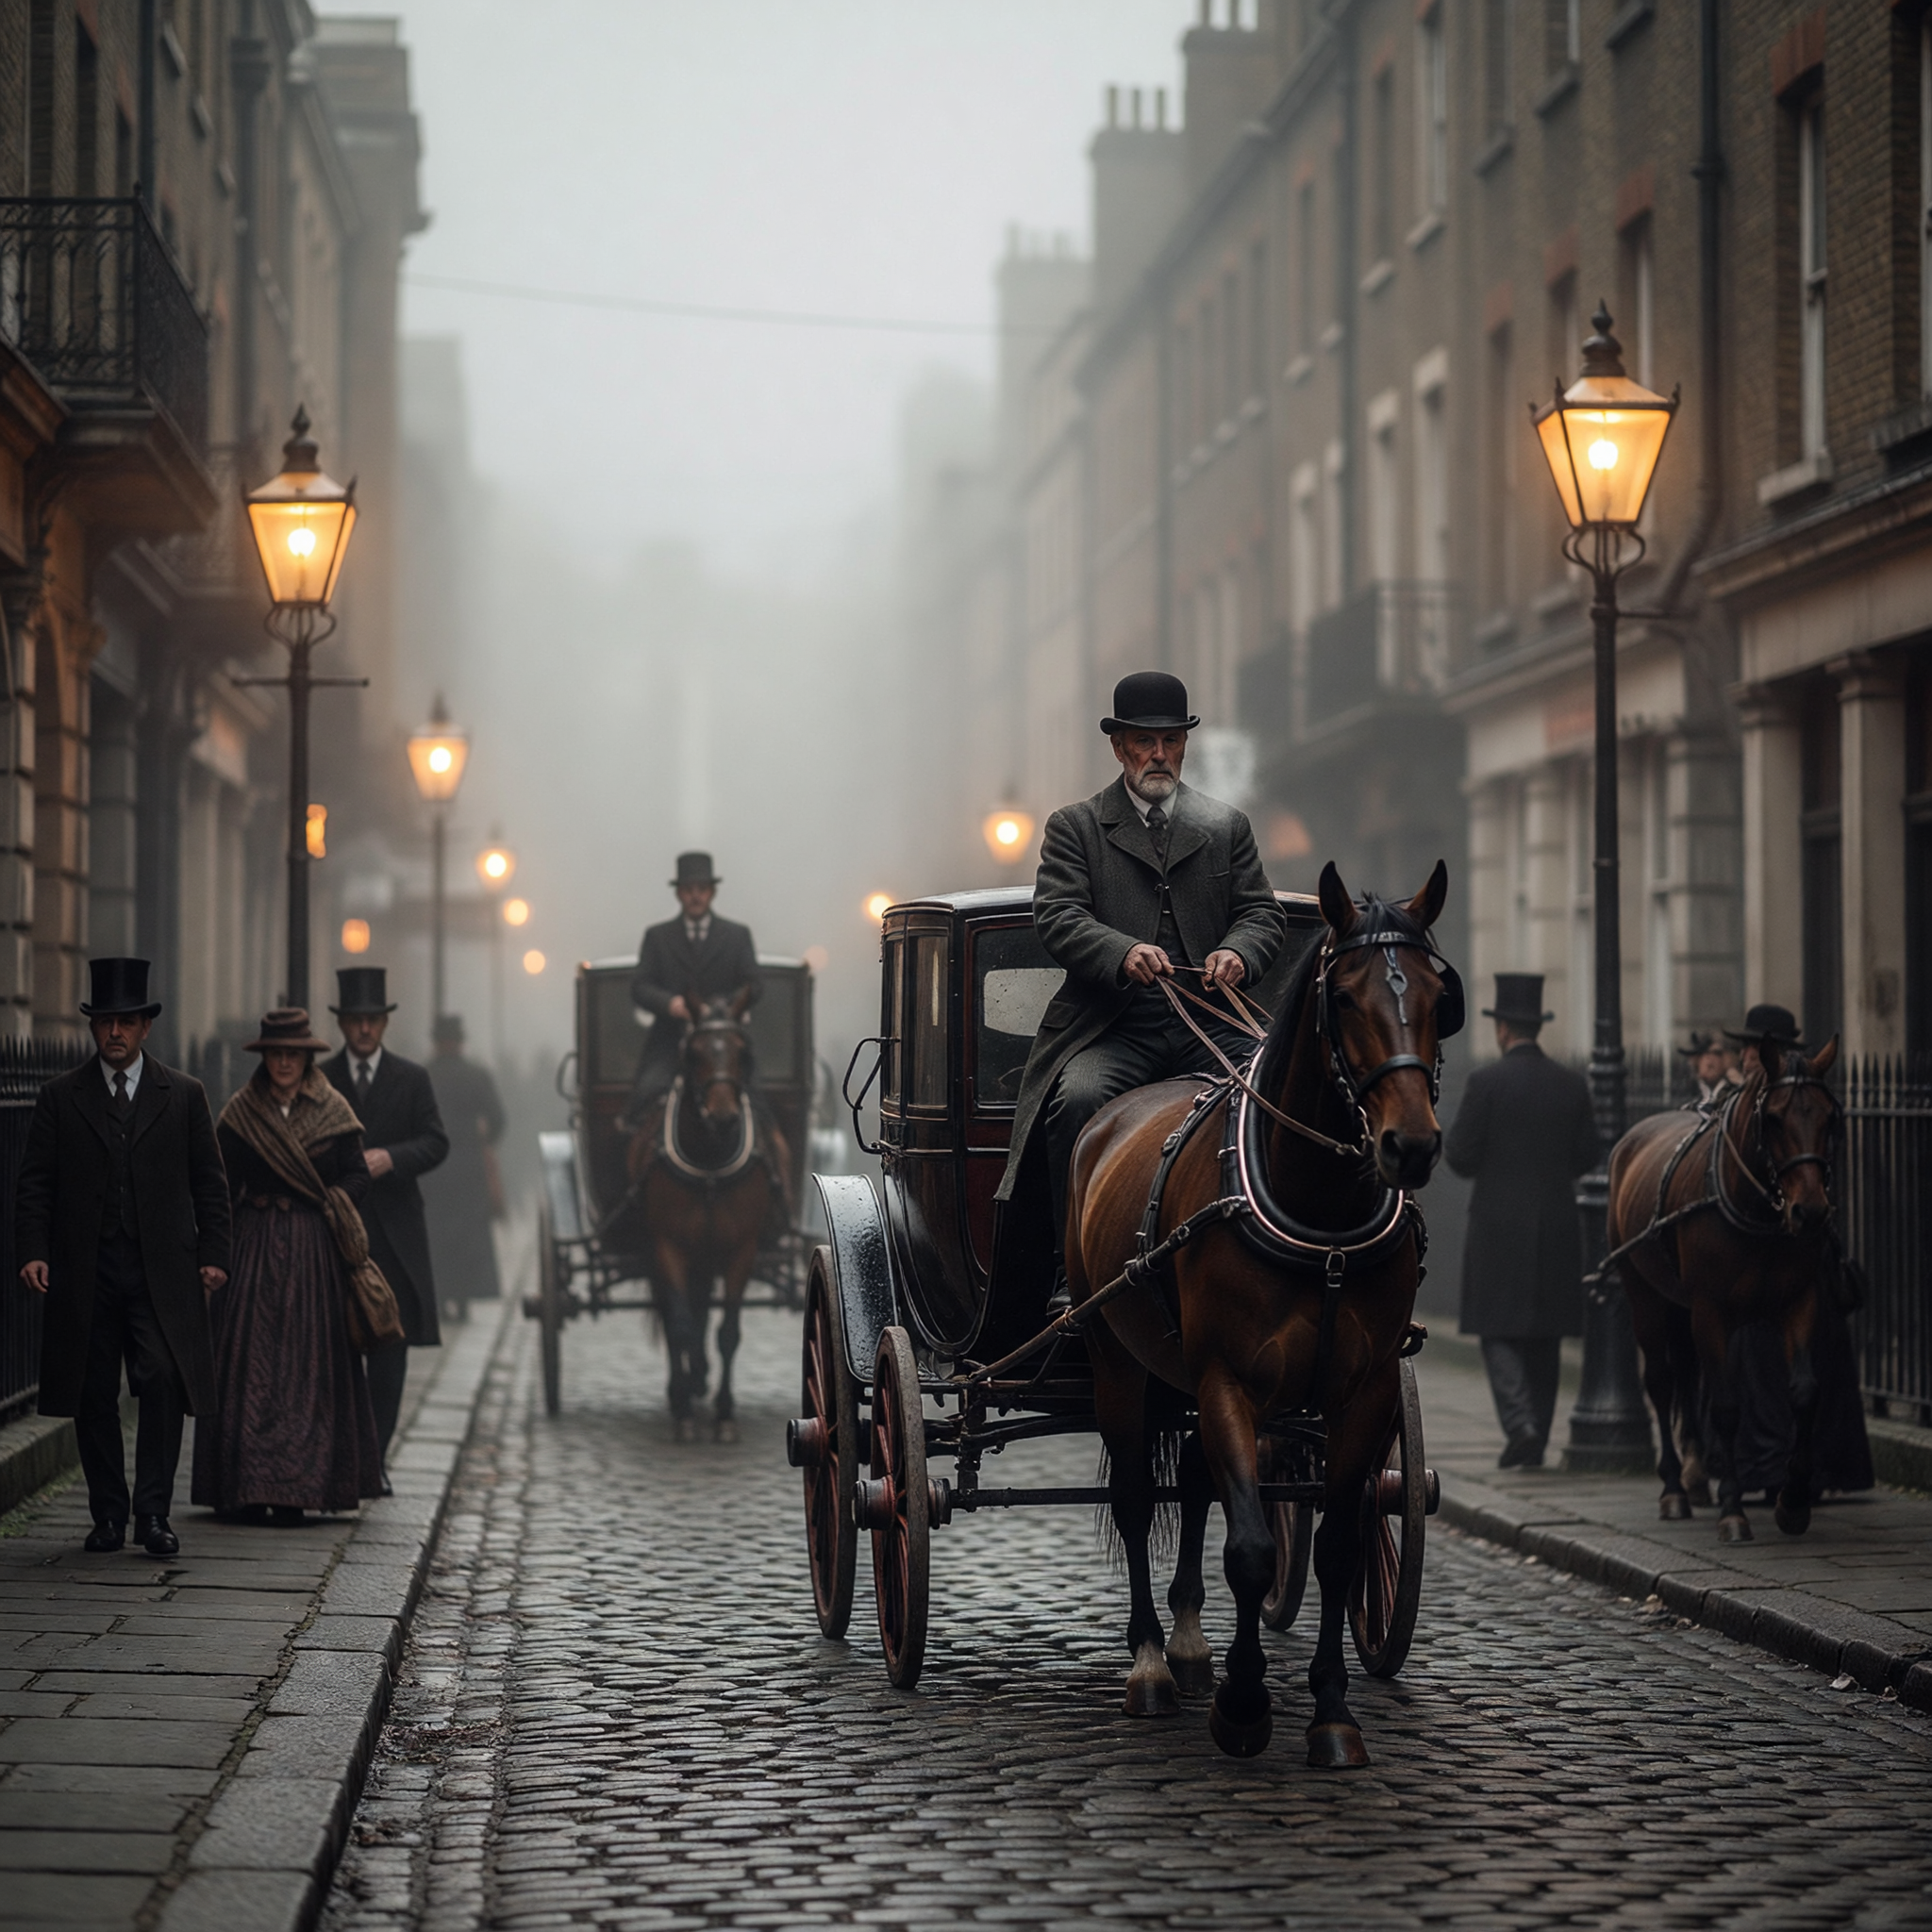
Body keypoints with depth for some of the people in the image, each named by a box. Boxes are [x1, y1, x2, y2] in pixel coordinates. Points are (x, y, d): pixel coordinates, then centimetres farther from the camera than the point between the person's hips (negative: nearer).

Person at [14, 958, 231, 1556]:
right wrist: (33, 1251, -6)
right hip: (85, 1272, 1)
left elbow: (208, 1183, 10)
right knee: (93, 1398, 3)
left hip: (161, 1272, -1)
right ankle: (108, 1515, 13)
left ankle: (153, 1514, -8)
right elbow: (34, 1183, 6)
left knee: (163, 1384, -13)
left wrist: (212, 1254, 2)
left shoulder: (183, 1095, 9)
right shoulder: (60, 1098, 8)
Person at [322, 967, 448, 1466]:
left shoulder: (413, 1079, 9)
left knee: (391, 1348, 0)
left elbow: (436, 1143, 1)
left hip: (395, 1233, 1)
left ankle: (374, 1457, 6)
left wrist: (391, 1157, -16)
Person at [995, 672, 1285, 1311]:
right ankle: (1073, 1274, -26)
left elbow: (1262, 911, 14)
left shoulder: (1227, 827, 20)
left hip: (1208, 1027, 2)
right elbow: (1056, 916, -1)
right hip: (1111, 1030, -2)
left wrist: (1238, 952, -11)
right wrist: (1122, 952, -22)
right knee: (1077, 1100, -32)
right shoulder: (1075, 827, 12)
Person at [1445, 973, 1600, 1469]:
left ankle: (1520, 1425, -18)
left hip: (1499, 1226, -4)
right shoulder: (1571, 1085, 4)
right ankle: (1535, 1443, 12)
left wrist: (1450, 1146, 13)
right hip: (1557, 1226, 4)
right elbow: (1587, 1156, 7)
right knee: (1544, 1337, 10)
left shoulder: (1486, 1082, -9)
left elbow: (1461, 1158, -10)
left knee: (1500, 1334, 0)